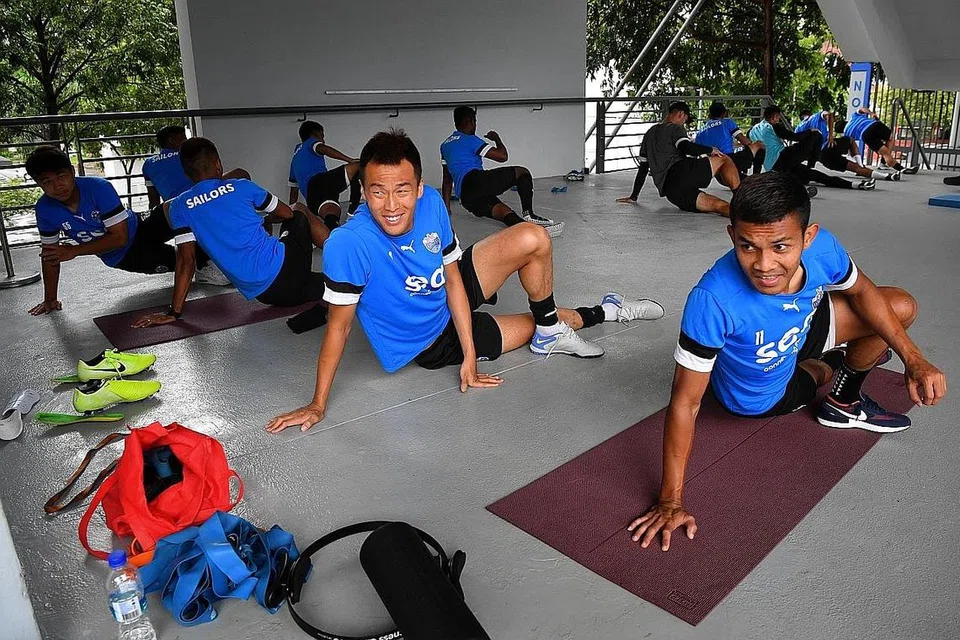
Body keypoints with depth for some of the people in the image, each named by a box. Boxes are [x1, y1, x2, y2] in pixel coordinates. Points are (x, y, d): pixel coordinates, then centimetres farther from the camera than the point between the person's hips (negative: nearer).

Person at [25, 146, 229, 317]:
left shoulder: (99, 188, -28)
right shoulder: (44, 209, -16)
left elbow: (120, 237, -27)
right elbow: (49, 252, -4)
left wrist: (74, 250, -29)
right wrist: (50, 299, -3)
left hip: (140, 231, -1)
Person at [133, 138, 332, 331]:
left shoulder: (178, 207, 6)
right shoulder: (241, 186, 4)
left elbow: (186, 262, 1)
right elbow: (287, 214, 17)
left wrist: (174, 312, 8)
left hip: (260, 293, 1)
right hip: (283, 266, -1)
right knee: (300, 215, 28)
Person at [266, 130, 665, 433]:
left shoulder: (431, 202, -21)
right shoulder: (348, 244, -36)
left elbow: (452, 278, -11)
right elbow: (339, 325, -26)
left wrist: (469, 354, -12)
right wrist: (318, 405, -22)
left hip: (450, 299, 4)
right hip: (431, 342, -4)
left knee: (533, 239, -9)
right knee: (545, 325, -2)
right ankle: (589, 316, 30)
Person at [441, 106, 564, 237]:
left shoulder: (445, 145, 28)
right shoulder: (470, 140, 5)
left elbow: (447, 178, 31)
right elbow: (502, 156, 0)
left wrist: (446, 206, 36)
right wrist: (497, 139, 20)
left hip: (465, 198, 7)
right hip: (475, 181, -7)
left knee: (505, 212, -5)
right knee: (522, 172, 3)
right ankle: (528, 214, -15)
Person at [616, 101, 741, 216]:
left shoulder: (649, 133, 31)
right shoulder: (675, 128, 8)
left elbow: (643, 167, 31)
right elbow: (687, 148, -12)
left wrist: (633, 196, 35)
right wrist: (711, 150, 5)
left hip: (667, 190, 6)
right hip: (681, 172, -6)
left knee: (719, 205, -3)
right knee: (724, 159, 8)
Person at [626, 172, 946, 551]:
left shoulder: (822, 248, -30)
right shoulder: (713, 300, -46)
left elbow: (862, 291, -4)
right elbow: (685, 403, -37)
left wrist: (914, 359, -6)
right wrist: (671, 502, -33)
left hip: (797, 334, 4)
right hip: (758, 397, -4)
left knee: (902, 309, 6)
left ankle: (845, 404, 35)